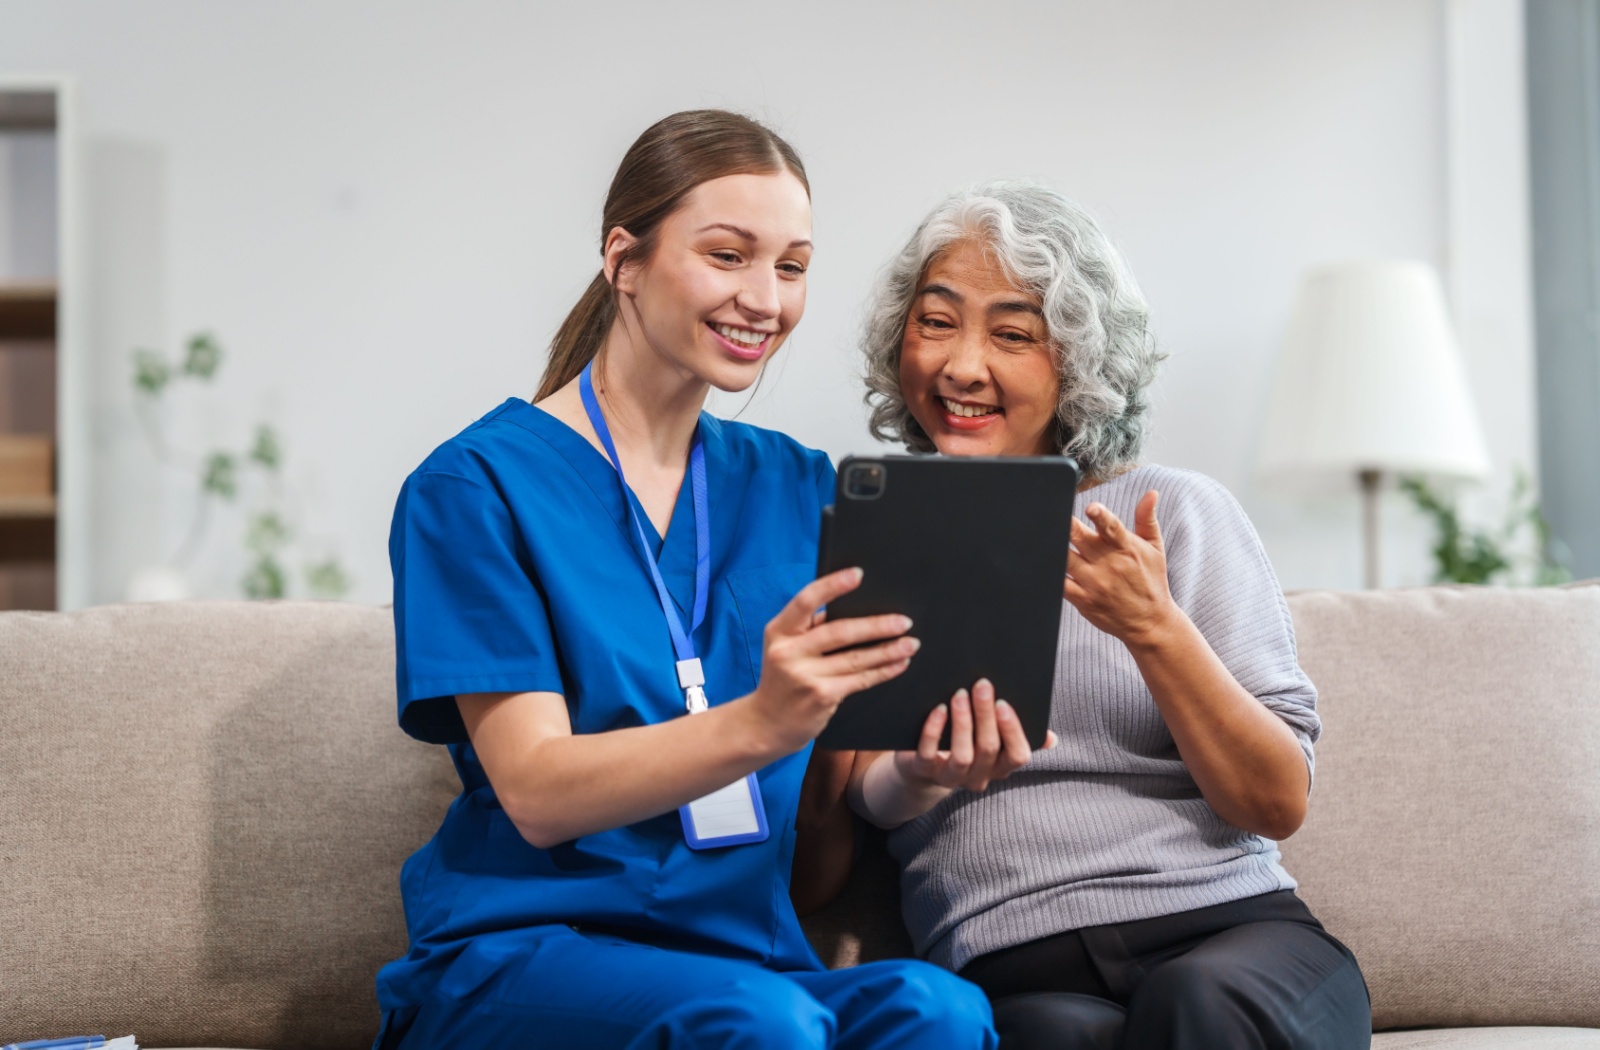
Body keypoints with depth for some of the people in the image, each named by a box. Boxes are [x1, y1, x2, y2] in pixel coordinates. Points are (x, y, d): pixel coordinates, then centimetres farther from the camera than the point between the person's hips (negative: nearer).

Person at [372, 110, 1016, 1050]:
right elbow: (536, 793, -11)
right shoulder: (479, 482, -2)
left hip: (750, 950, 4)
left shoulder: (796, 487, 13)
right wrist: (758, 724, -29)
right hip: (522, 960, -4)